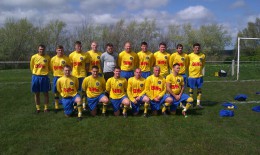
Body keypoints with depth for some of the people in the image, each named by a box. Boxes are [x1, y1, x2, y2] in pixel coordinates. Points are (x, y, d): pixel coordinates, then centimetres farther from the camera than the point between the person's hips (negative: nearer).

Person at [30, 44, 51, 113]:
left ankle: (46, 108, 15)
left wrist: (45, 72, 8)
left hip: (44, 77, -1)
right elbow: (31, 66, 11)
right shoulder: (34, 57, -1)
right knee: (36, 93, 8)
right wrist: (36, 73, 14)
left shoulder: (48, 57, -3)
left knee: (46, 93, 4)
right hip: (35, 77, 1)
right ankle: (38, 108, 19)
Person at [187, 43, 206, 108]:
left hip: (199, 75, 3)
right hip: (192, 75, -3)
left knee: (199, 89, 7)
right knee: (191, 89, 7)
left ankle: (198, 103, 17)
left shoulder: (203, 56, 1)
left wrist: (199, 69, 12)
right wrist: (189, 71, 5)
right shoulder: (190, 56, -7)